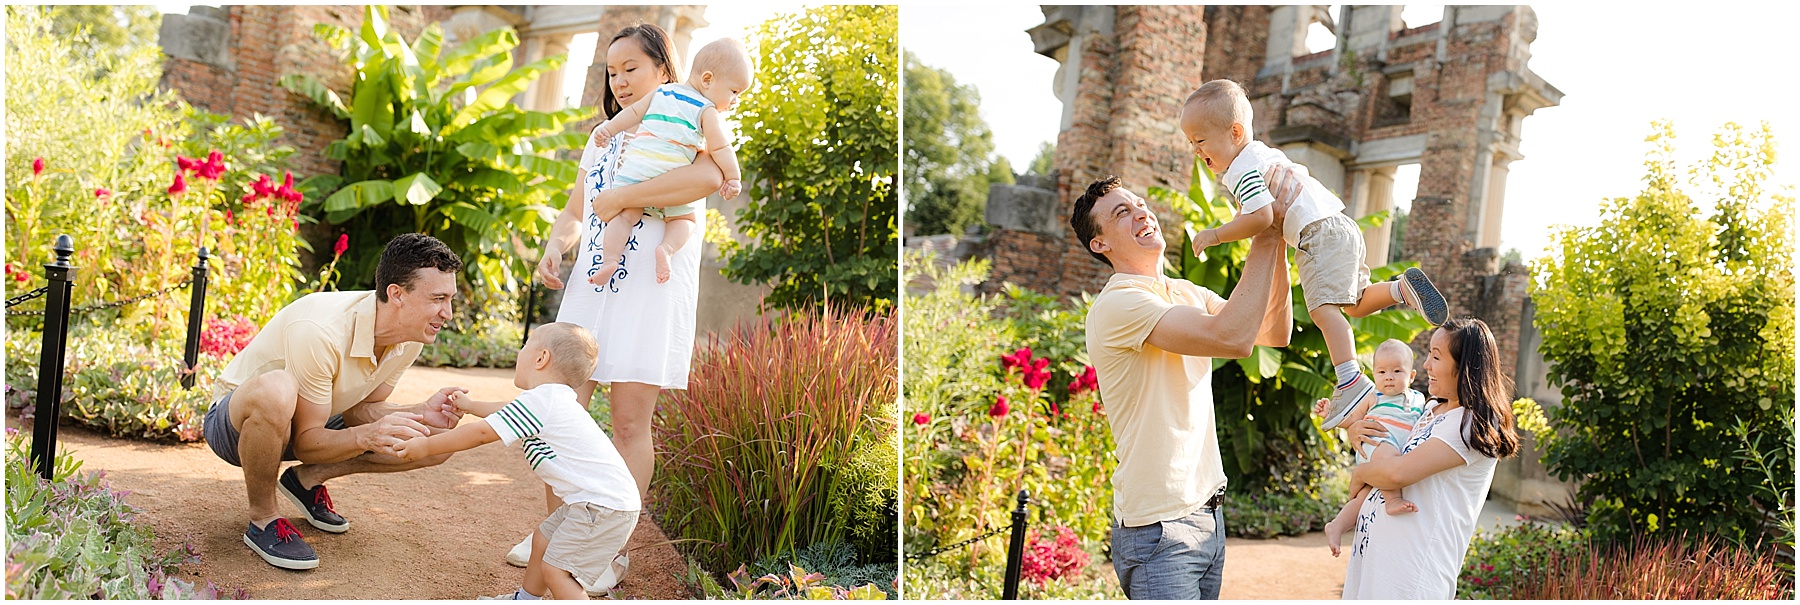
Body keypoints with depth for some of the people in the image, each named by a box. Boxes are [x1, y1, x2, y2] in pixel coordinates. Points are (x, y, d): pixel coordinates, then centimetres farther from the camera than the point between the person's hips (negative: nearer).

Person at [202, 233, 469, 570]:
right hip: (234, 423, -6)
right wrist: (366, 435, -47)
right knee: (275, 390, -43)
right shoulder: (319, 331, -35)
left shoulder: (410, 339, -13)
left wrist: (422, 414, -23)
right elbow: (306, 443, -28)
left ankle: (309, 479, 7)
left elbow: (361, 408, -4)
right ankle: (262, 520, -18)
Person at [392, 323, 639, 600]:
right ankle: (526, 599, 43)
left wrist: (427, 446, -3)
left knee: (555, 569, -10)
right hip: (594, 501, 11)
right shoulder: (553, 399, 15)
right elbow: (506, 411, 35)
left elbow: (481, 433, -13)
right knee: (543, 540, 25)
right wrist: (469, 405, 49)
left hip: (605, 506, -11)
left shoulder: (538, 401, -16)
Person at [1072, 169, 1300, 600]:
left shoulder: (1186, 293, 14)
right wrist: (1266, 235, -21)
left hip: (1206, 513, 9)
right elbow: (1233, 337, -27)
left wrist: (1279, 245, -2)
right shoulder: (1116, 305, -17)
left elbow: (1275, 333, 10)